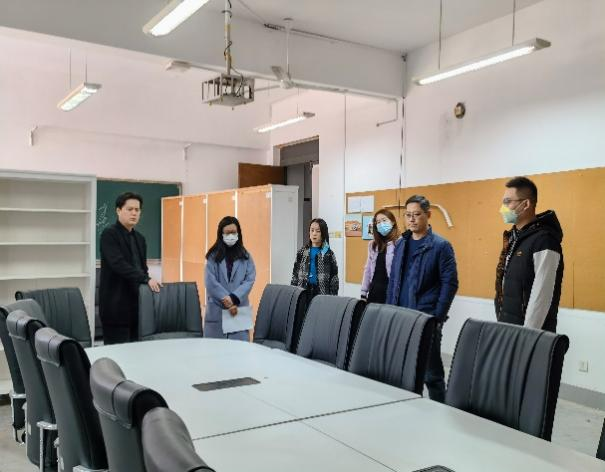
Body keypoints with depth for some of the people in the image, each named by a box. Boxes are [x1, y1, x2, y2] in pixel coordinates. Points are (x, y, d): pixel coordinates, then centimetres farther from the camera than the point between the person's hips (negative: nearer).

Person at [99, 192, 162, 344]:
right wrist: (146, 279, -27)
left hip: (137, 304, 7)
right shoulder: (109, 234, -9)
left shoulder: (140, 238, 15)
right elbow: (119, 264, -22)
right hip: (116, 305, -7)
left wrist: (150, 286, 7)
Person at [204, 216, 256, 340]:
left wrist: (234, 299, -15)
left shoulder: (245, 256, 9)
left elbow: (250, 280, -1)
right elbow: (210, 281, -4)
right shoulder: (213, 256, 5)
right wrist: (226, 299, -14)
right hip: (216, 310, 0)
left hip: (239, 309, 1)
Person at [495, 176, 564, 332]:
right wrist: (502, 326, 13)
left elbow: (541, 296, -21)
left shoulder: (544, 241, -18)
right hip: (506, 328, 8)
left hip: (530, 332, -8)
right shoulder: (513, 236, 9)